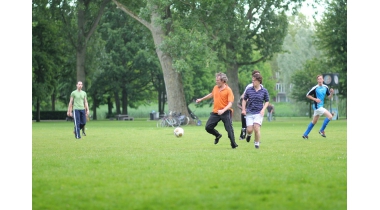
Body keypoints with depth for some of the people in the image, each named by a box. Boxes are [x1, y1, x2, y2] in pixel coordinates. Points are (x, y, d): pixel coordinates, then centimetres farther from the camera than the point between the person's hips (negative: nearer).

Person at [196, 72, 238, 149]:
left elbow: (230, 103, -18)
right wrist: (201, 99, 33)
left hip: (225, 112, -6)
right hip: (215, 112, 6)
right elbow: (211, 94, 29)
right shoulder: (215, 88, 6)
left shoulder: (228, 90, -12)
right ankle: (218, 135, 28)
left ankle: (233, 144, 10)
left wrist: (223, 110, -32)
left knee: (229, 129, -6)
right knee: (208, 127, 1)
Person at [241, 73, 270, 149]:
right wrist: (243, 109, 4)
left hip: (258, 113, -1)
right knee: (249, 130, -6)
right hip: (249, 113, 1)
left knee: (256, 129, -14)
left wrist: (263, 109, -5)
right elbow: (244, 100, 14)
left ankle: (257, 143, 6)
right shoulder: (249, 90, 2)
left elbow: (267, 101, 10)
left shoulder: (264, 91, 0)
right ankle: (249, 135, 31)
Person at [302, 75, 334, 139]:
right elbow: (307, 95, -7)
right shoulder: (315, 88, -15)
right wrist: (315, 99, -19)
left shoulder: (325, 87, 3)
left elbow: (329, 97, 9)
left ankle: (305, 134, 24)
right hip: (317, 106, -7)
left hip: (321, 106, 7)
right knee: (330, 116, -16)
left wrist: (331, 93, -12)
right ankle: (322, 130, -3)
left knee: (314, 122, 15)